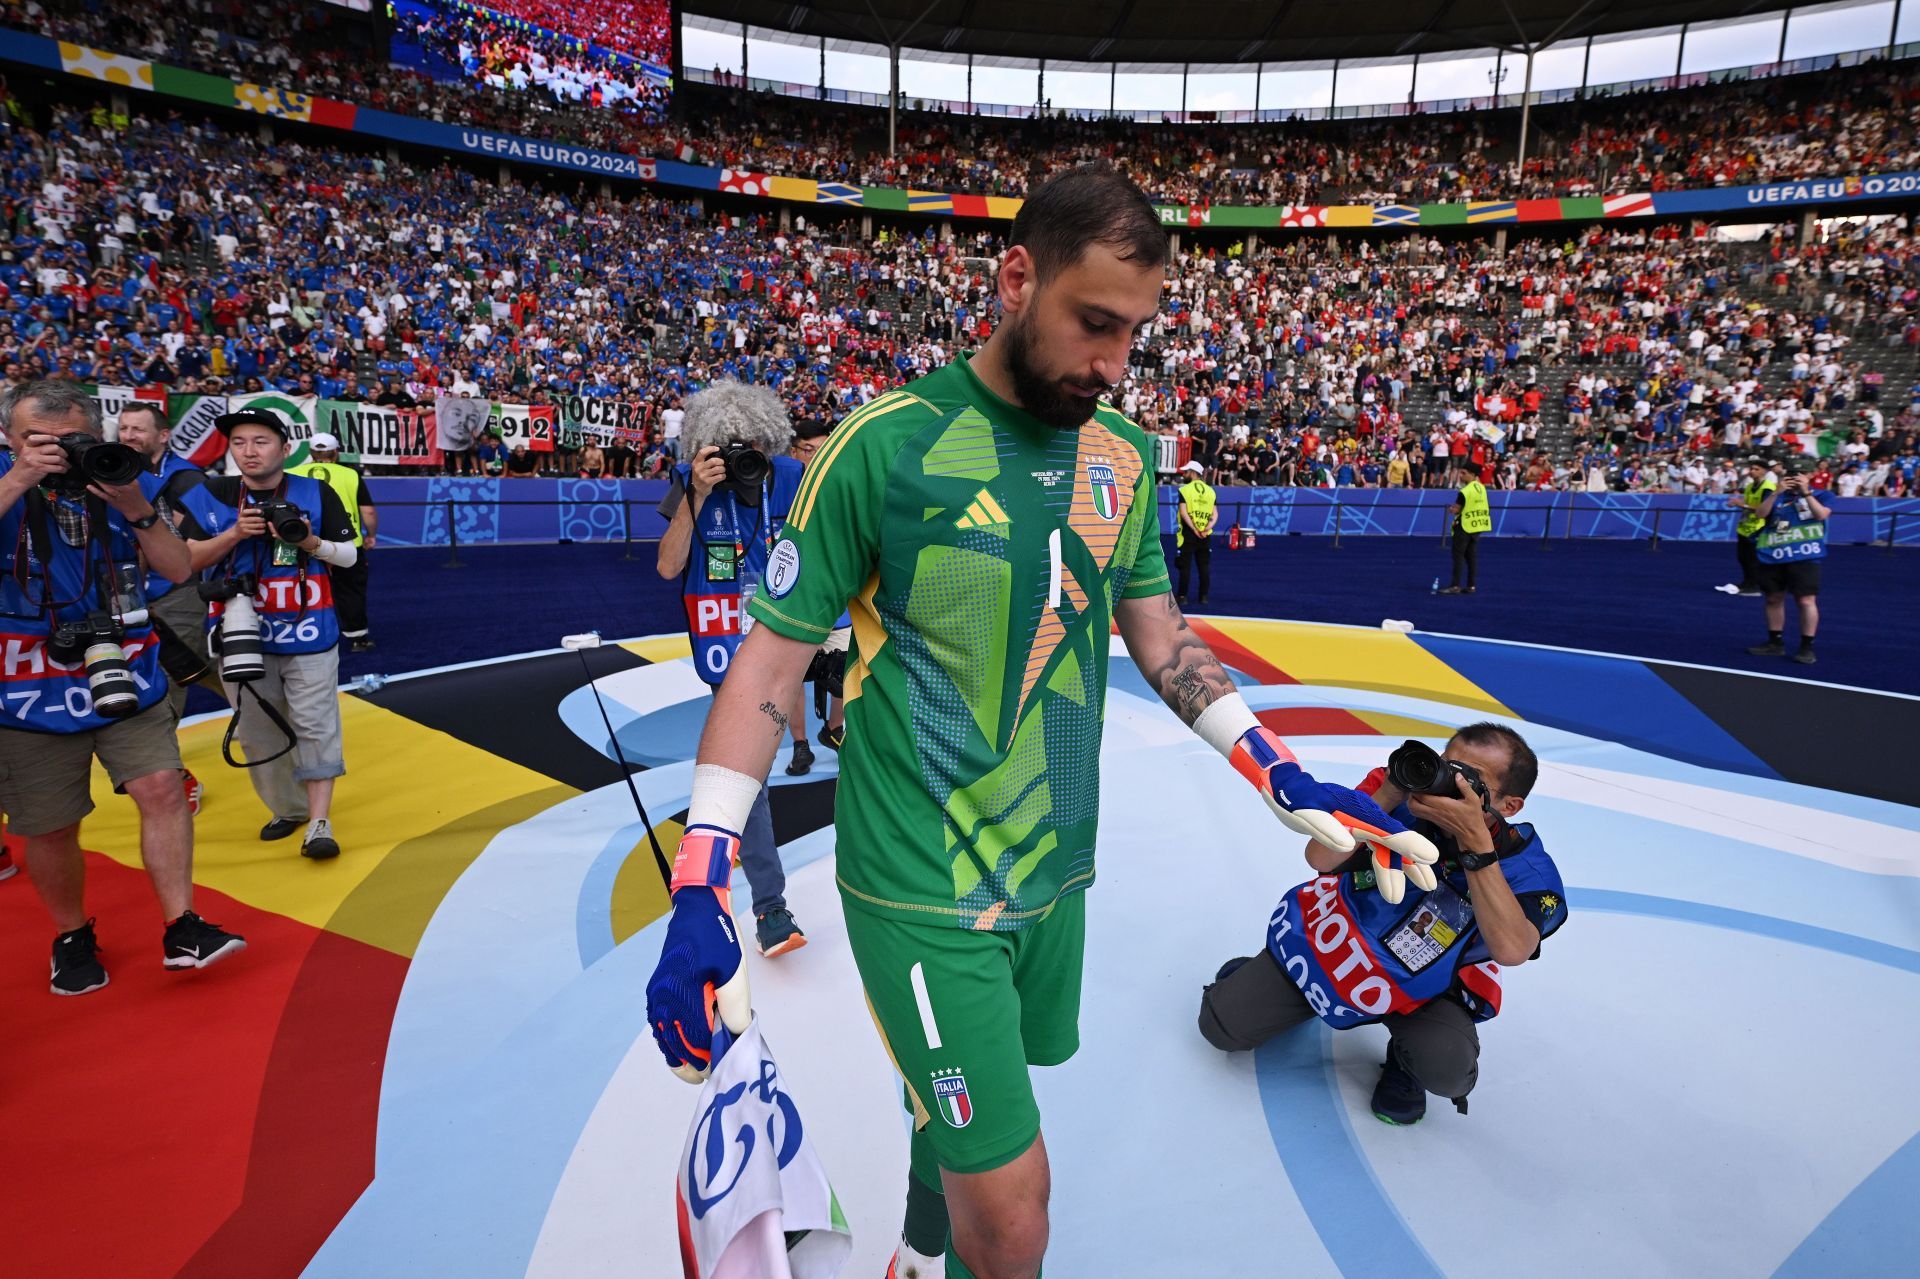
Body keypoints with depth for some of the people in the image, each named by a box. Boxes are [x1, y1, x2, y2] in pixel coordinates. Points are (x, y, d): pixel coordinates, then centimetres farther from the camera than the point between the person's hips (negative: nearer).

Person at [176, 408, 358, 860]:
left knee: (315, 725, -6)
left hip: (308, 630, -2)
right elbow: (186, 559, -2)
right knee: (258, 729, 11)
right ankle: (288, 808, 28)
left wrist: (311, 542, -17)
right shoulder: (210, 496, 3)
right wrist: (235, 533, -16)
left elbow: (349, 555, 2)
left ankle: (319, 822, -3)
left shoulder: (316, 493, -1)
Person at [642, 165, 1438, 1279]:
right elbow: (776, 654, -10)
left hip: (1057, 870, 5)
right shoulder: (887, 443, -14)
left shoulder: (1127, 455, 2)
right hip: (925, 892, -5)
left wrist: (1291, 783, 8)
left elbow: (1158, 632, 12)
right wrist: (701, 892, -15)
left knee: (968, 1107, 24)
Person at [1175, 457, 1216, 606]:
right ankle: (1204, 596, 11)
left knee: (1185, 565, 3)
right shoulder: (1210, 490, 9)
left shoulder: (1185, 489, -5)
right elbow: (1215, 514, 0)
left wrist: (1194, 529, -16)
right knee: (1204, 566, 9)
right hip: (1206, 535, 4)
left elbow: (1183, 512, -16)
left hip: (1189, 533, -4)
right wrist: (1208, 527, -10)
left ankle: (1182, 595, 3)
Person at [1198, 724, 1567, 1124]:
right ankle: (1250, 977, 30)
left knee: (1446, 1069, -30)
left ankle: (1406, 1064, 8)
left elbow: (1511, 950, -42)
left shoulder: (1524, 862, -23)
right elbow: (1320, 858, -28)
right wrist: (1389, 792, -38)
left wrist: (1475, 841, -46)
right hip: (1327, 942, 0)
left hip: (1425, 985, 0)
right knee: (1222, 1026, -6)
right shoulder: (1404, 788, -23)